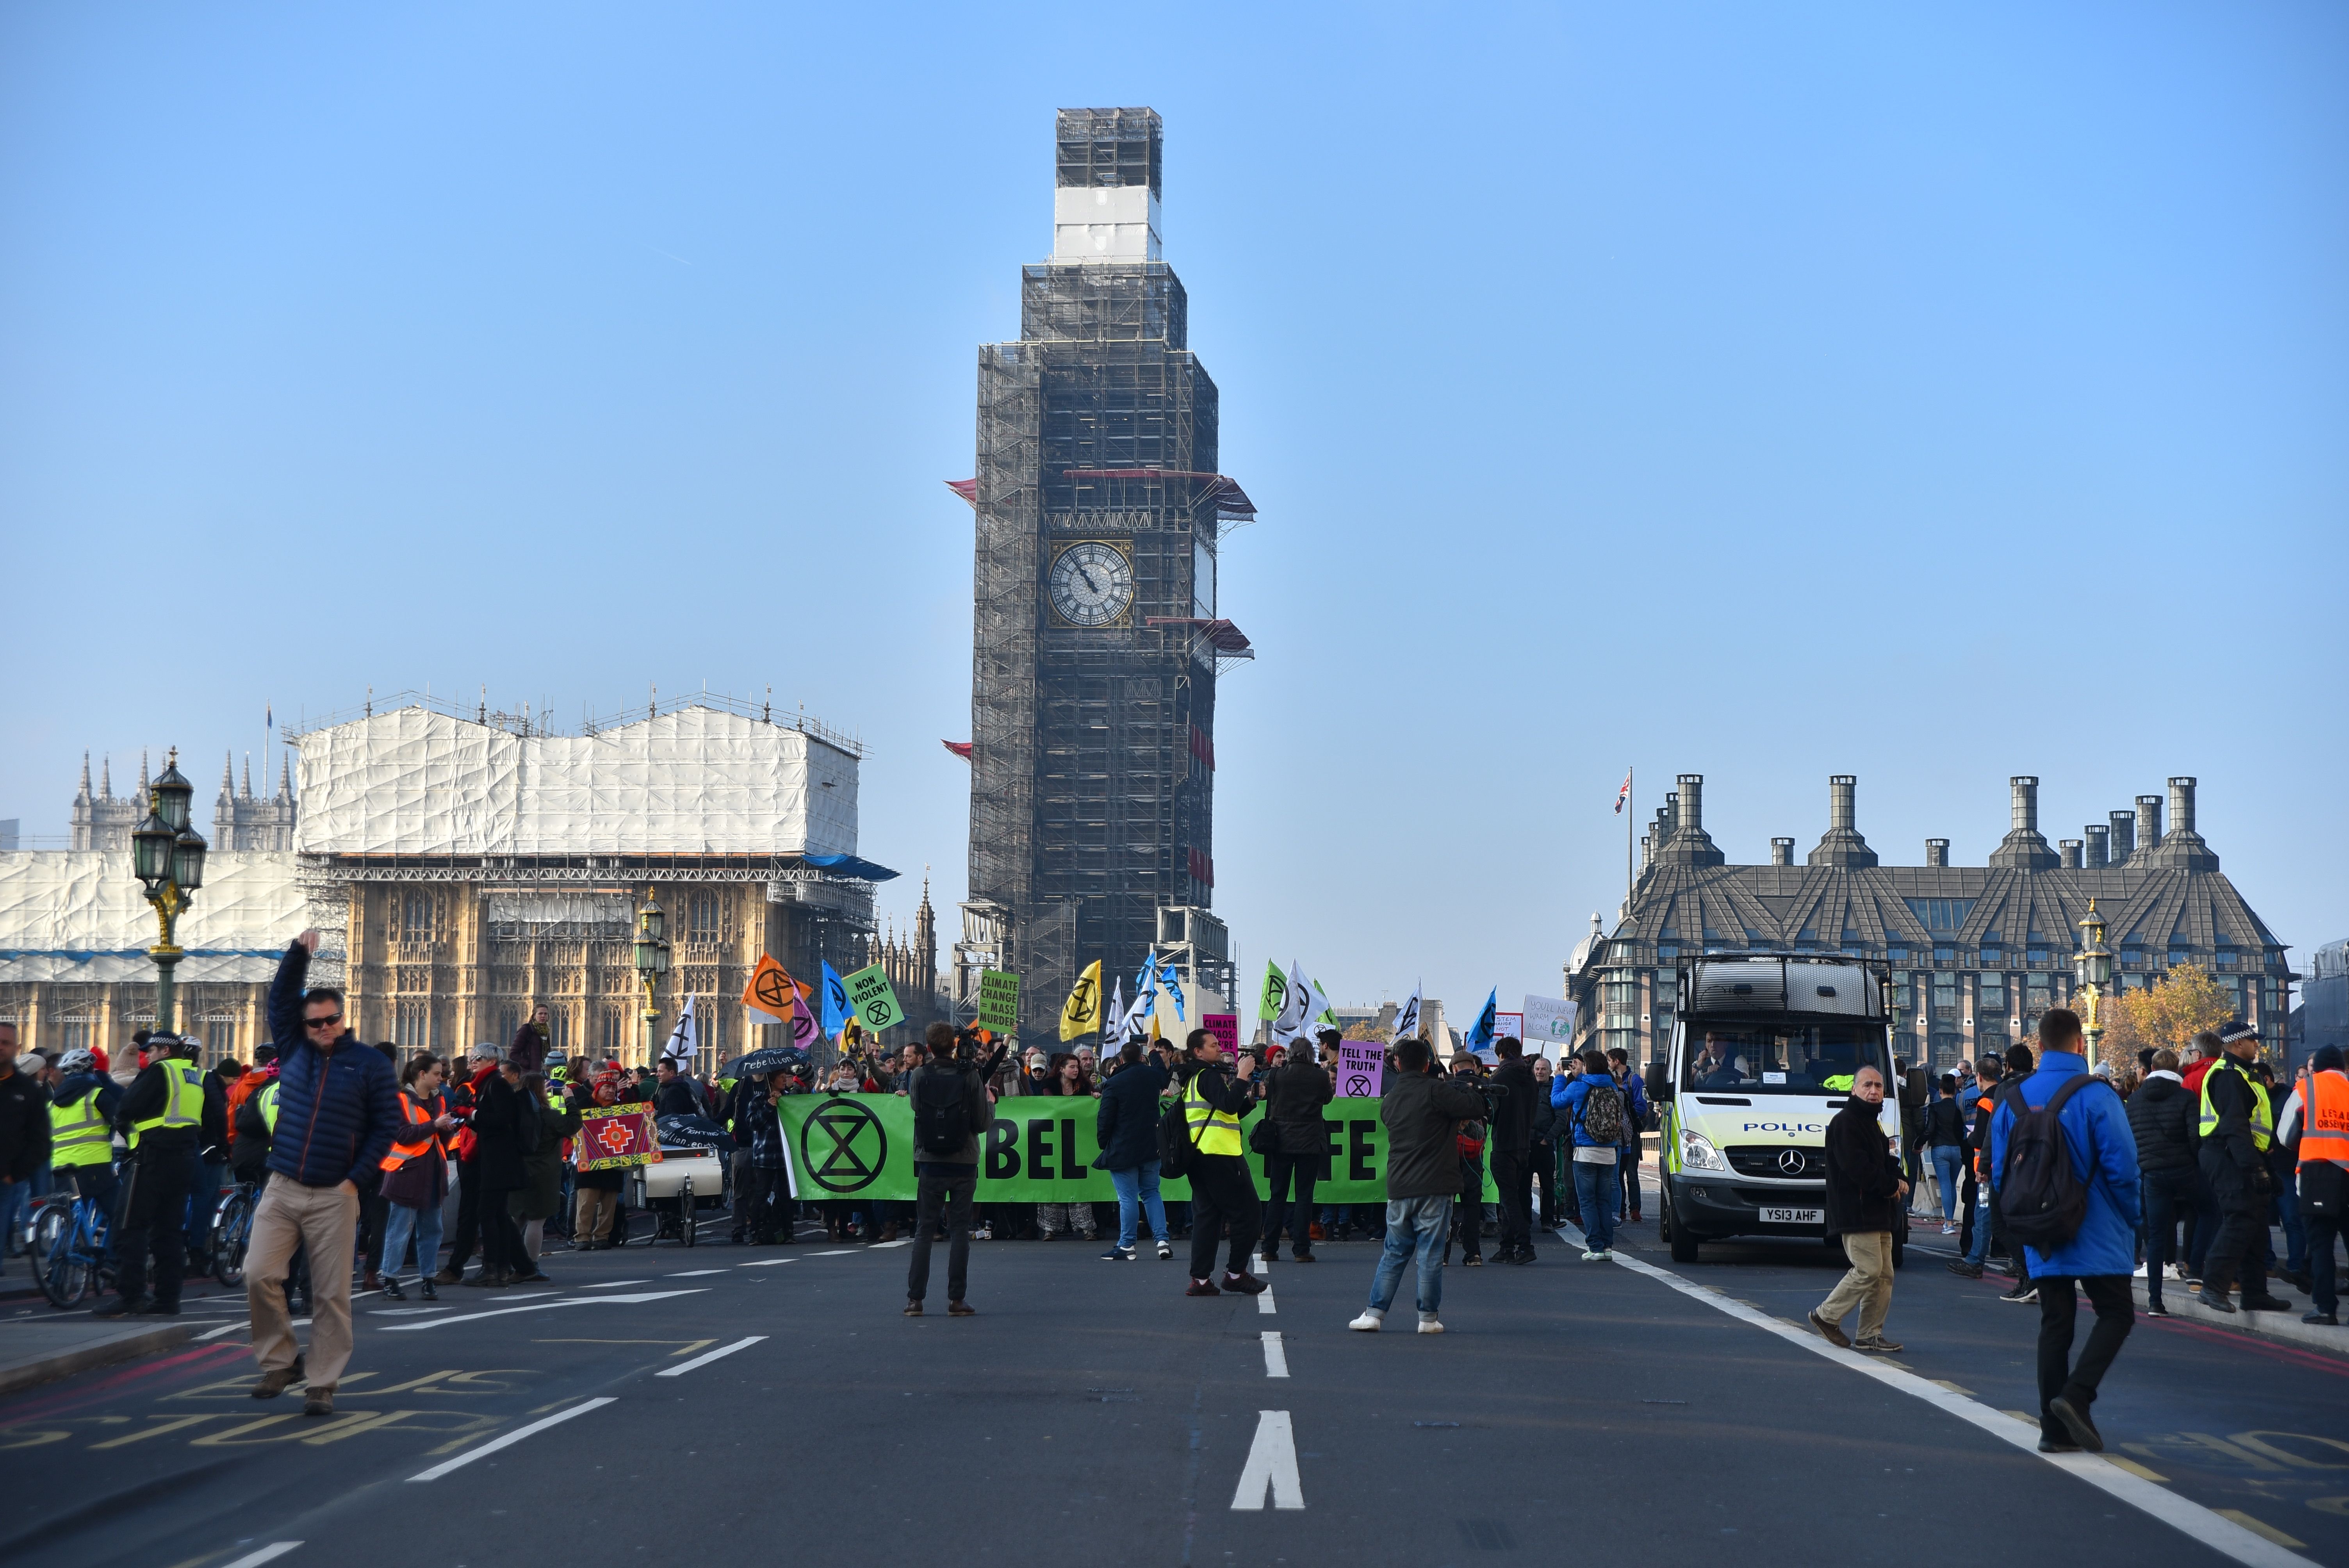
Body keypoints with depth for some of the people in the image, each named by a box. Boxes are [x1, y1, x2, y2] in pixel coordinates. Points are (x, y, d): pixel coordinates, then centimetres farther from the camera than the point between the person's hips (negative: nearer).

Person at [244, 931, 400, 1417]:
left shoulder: (370, 1065, 1)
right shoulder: (294, 1049, 10)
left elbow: (387, 1126, 0)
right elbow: (281, 997, 7)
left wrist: (356, 1179, -8)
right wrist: (299, 952, -6)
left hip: (334, 1197, -3)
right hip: (281, 1190, 3)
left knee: (331, 1294, -1)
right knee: (259, 1275, -9)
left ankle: (323, 1384, 7)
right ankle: (279, 1361, 9)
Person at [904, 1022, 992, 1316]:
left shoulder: (919, 1076, -6)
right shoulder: (970, 1076, -8)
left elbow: (915, 1109, 4)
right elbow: (984, 1124, -6)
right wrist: (990, 1101, 13)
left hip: (930, 1162, 1)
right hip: (964, 1163, -1)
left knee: (924, 1229, 7)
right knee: (959, 1230, 4)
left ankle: (915, 1299, 4)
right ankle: (956, 1300, 2)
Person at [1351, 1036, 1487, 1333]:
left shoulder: (1389, 1100, 10)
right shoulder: (1435, 1091, -10)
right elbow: (1476, 1107, -12)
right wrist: (1456, 1085, 6)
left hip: (1399, 1187, 5)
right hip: (1435, 1187, -5)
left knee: (1393, 1253, 12)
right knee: (1430, 1253, 0)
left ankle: (1374, 1313, 8)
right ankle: (1429, 1317, 4)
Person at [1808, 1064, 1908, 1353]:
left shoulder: (1872, 1123, 21)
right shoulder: (1845, 1123, -12)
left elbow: (1885, 1163, 26)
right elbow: (1857, 1168, -21)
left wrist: (1897, 1180, 4)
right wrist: (1891, 1186, -12)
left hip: (1877, 1213, 10)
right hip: (1856, 1212, -10)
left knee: (1884, 1275, 7)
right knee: (1868, 1270, -12)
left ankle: (1870, 1335, 11)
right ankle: (1827, 1316, 1)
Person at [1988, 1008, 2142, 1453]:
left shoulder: (2013, 1100, 5)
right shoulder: (2095, 1095, -11)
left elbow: (1999, 1173, 8)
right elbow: (2122, 1163, -14)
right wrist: (2129, 1220, 0)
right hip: (2097, 1234, -5)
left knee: (2055, 1324, 9)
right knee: (2116, 1314, 6)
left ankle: (2055, 1429, 7)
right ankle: (2076, 1396, -13)